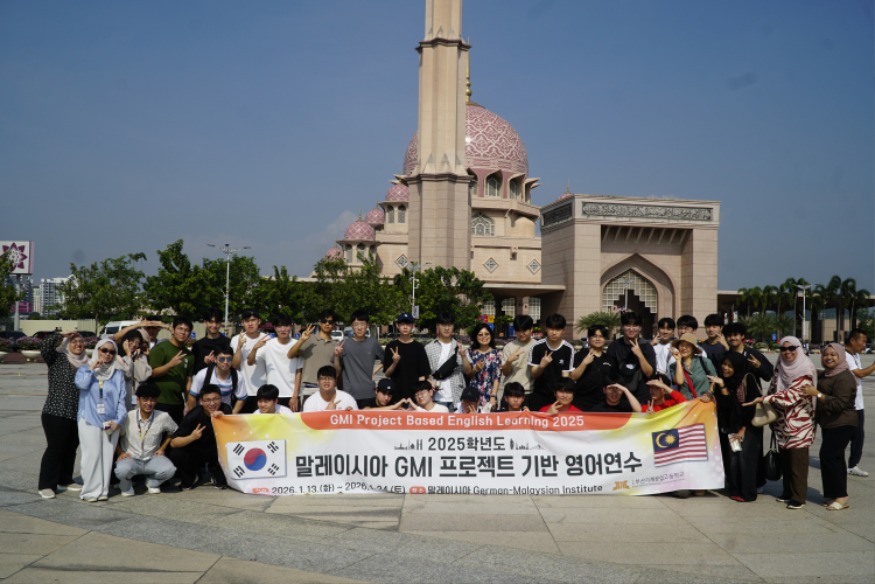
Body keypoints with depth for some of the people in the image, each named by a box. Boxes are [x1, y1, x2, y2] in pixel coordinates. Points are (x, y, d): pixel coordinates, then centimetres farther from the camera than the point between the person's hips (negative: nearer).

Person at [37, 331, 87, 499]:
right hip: (56, 413, -5)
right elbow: (45, 346, -19)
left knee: (71, 449, 13)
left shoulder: (85, 363, 11)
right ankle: (46, 485, 3)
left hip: (78, 415, 5)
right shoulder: (57, 358, -1)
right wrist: (62, 335, -12)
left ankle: (65, 480, 26)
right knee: (55, 448, -5)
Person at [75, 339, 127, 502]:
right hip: (89, 420, -2)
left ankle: (103, 490, 11)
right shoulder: (85, 369, 7)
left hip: (111, 422, 2)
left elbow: (121, 399, 6)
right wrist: (91, 369, -10)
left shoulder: (118, 373, 10)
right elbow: (81, 384, -16)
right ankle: (91, 490, 1)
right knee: (92, 455, -6)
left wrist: (118, 420, -3)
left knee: (107, 456, 4)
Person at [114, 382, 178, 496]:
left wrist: (162, 448, 4)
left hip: (152, 459, 1)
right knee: (122, 470, -36)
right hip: (130, 458, -1)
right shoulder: (128, 417, -12)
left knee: (169, 469, -29)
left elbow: (173, 431, 11)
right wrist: (120, 452, -8)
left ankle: (152, 482, 8)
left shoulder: (163, 417, -9)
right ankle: (126, 485, 3)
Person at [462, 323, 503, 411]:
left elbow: (497, 377, -2)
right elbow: (467, 372, -2)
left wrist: (493, 397, -10)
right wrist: (476, 369, -21)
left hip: (489, 395, -1)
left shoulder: (496, 354, 3)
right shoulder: (471, 353, 6)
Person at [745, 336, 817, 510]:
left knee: (798, 459, -3)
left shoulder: (805, 370, -12)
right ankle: (787, 491, 24)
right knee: (784, 458, 11)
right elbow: (774, 390, 16)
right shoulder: (780, 368, 8)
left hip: (799, 422, -6)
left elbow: (792, 394, -22)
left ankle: (799, 496, 5)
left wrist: (763, 399, -26)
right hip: (782, 421, 6)